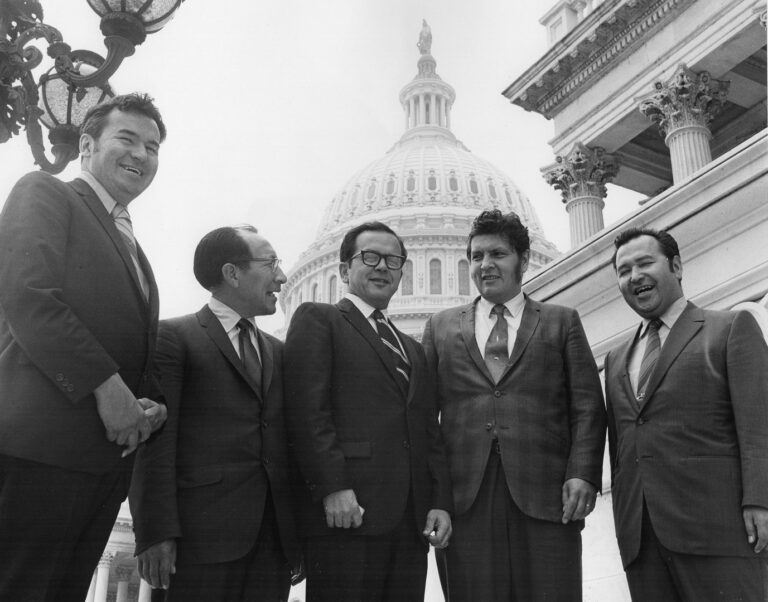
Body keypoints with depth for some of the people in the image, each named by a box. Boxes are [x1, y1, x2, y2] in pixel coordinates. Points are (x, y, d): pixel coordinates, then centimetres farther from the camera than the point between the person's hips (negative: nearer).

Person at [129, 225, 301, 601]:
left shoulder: (277, 351, 19)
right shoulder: (173, 337, 1)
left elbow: (287, 441, 16)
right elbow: (156, 439, -7)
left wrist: (302, 530, 10)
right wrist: (155, 533, -15)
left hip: (275, 538, 5)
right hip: (205, 529, -5)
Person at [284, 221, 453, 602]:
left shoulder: (412, 349, 26)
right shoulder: (317, 320, 6)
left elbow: (430, 433, 20)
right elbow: (307, 409, -7)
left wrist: (440, 502, 6)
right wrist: (333, 486, -16)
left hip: (412, 521, 6)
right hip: (345, 513, -6)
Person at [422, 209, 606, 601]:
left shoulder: (561, 322, 15)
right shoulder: (441, 327, 17)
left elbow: (587, 406, 7)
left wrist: (583, 474, -7)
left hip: (546, 495, -1)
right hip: (465, 497, 1)